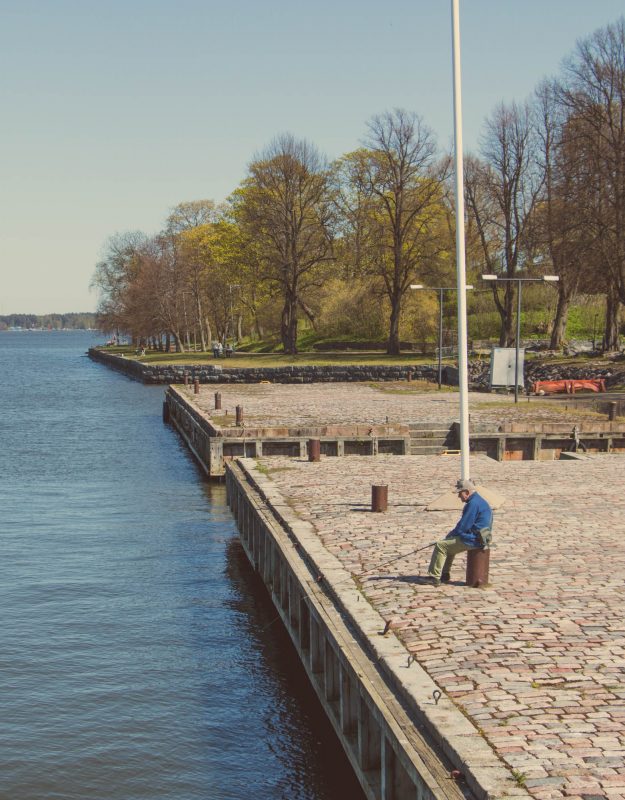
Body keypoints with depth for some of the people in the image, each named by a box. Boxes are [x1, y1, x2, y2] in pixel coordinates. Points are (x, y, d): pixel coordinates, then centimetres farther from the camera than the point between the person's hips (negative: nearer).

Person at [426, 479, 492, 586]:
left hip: (472, 540, -11)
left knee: (440, 545, -8)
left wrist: (450, 534, -2)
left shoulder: (473, 503, -19)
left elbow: (463, 526, -19)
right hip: (478, 538, 11)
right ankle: (444, 575, 23)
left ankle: (434, 577, -5)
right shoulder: (479, 500, 15)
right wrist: (452, 533, 12)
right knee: (448, 544, 25)